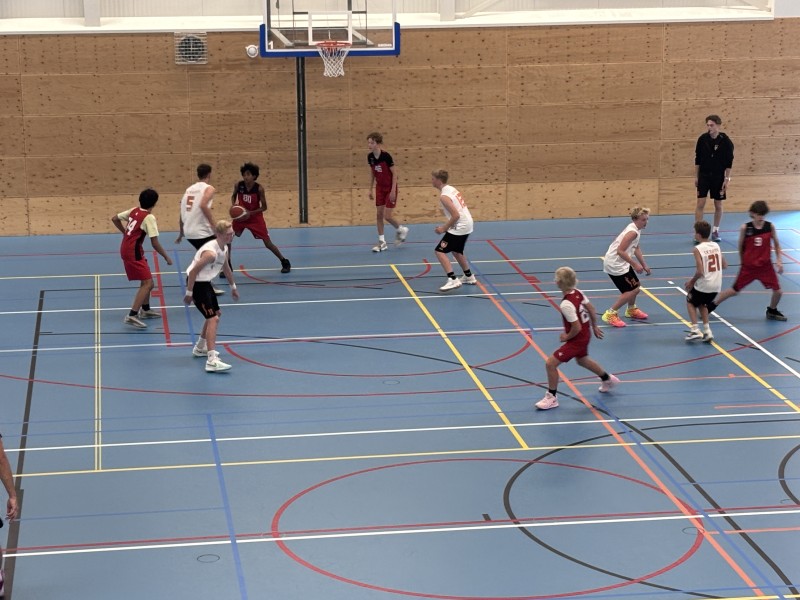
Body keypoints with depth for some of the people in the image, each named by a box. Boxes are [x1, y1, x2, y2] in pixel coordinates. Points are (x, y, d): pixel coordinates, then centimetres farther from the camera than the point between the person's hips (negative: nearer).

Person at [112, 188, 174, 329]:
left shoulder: (134, 211, 6)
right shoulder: (149, 218, -17)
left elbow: (115, 219, 17)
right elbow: (155, 243, -17)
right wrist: (167, 257, -6)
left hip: (126, 249, 9)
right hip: (133, 253, -9)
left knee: (147, 281, 23)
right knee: (147, 283, -12)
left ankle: (145, 310, 36)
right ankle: (132, 316, -21)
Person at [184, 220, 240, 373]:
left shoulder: (224, 248, 3)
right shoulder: (211, 252, -28)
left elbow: (226, 268, 21)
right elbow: (193, 271, -26)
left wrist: (233, 287, 30)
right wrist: (189, 293, -22)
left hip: (206, 282, 10)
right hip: (196, 284, -10)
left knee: (216, 313, 26)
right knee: (213, 319, -20)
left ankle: (200, 347, 45)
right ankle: (212, 360, -28)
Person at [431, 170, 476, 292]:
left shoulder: (444, 196, -19)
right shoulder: (451, 189, 9)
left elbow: (456, 216, -23)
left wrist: (444, 228, -13)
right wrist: (447, 226, 16)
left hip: (460, 227, -10)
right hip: (467, 224, 10)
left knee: (440, 251, -8)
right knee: (456, 251, 28)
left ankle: (452, 280, -16)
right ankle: (469, 277, 39)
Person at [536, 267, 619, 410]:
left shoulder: (566, 304, -32)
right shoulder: (578, 293, -8)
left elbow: (577, 328, -29)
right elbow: (591, 309, 5)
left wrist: (567, 337, -11)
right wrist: (594, 327, 18)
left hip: (577, 339, -9)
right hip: (586, 334, 9)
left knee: (550, 363, -5)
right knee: (582, 360, 35)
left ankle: (552, 397, 6)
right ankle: (607, 379, 55)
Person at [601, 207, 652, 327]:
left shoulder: (636, 230, 7)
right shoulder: (632, 232, -25)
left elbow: (636, 249, 21)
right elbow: (620, 251, -29)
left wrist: (644, 265, 20)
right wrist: (635, 264, -24)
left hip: (621, 262, 10)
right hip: (614, 264, -10)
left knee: (635, 286, 22)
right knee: (632, 290, -9)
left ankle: (631, 310, 46)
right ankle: (610, 314, -3)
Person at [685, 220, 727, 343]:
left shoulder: (698, 249, -15)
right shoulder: (716, 246, 4)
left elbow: (700, 271, -21)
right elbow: (725, 265, 8)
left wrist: (691, 282, -5)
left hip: (703, 285, -6)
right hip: (717, 286, 6)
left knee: (690, 302, 22)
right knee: (702, 304, 30)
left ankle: (695, 330, 10)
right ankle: (707, 332, 20)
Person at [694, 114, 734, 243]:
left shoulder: (725, 141, -10)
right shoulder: (702, 139, -5)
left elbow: (729, 162, -4)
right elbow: (697, 159, 4)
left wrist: (727, 179, -7)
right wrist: (696, 176, 5)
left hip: (718, 177, -1)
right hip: (704, 175, 1)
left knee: (718, 205, 7)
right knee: (700, 203, -5)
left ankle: (715, 231, 21)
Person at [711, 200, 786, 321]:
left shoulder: (770, 226, -7)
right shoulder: (745, 228, -13)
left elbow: (776, 244, 6)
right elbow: (740, 246, 1)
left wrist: (779, 260, -3)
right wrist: (742, 262, 8)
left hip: (765, 265, 2)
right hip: (748, 266, -2)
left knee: (778, 291, 2)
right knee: (735, 290, 3)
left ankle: (772, 311, 31)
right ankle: (711, 306, 18)